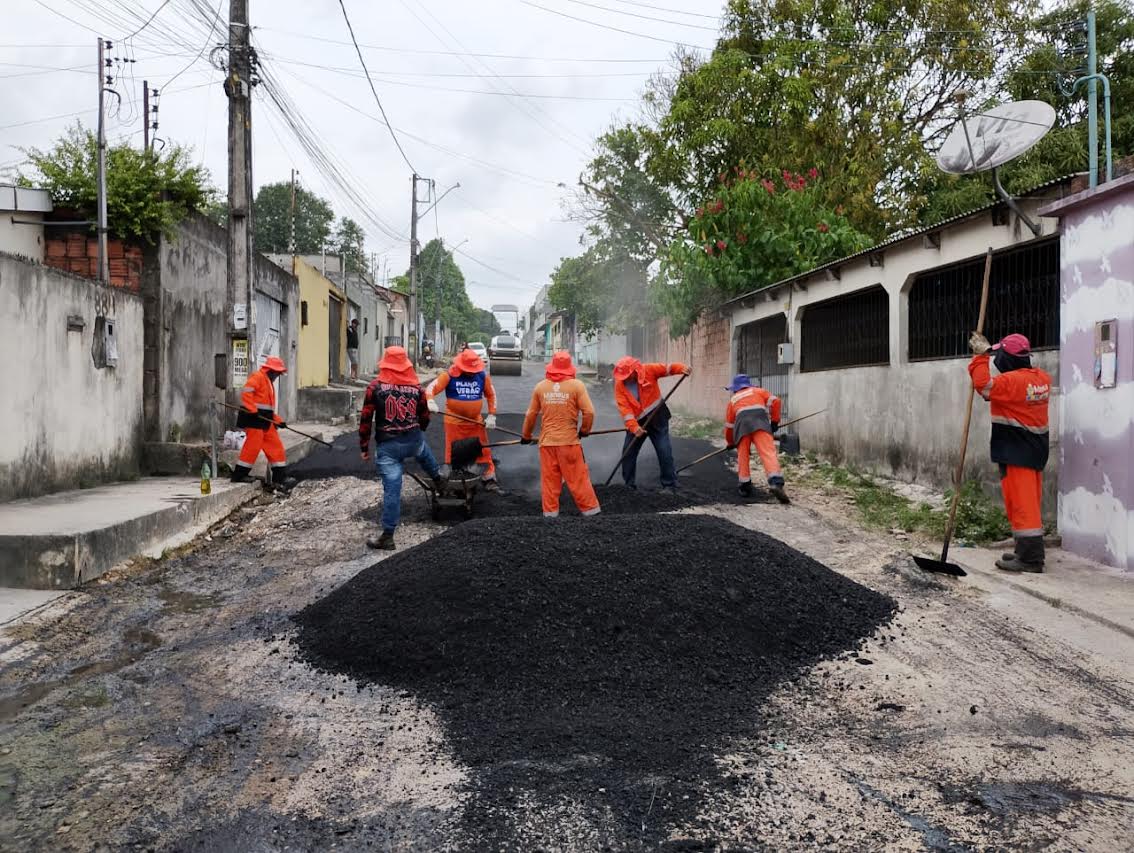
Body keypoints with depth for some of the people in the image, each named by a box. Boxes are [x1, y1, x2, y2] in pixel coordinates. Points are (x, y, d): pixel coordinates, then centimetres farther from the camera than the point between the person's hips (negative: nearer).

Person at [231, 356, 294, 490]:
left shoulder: (269, 383, 24)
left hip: (265, 421, 10)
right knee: (252, 446, -10)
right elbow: (246, 393, -21)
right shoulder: (257, 377, -6)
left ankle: (280, 478, 9)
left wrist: (278, 420, 14)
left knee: (276, 447, 6)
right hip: (254, 419, -10)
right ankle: (238, 475, 1)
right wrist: (253, 410, -27)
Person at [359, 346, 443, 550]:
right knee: (424, 452, 38)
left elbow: (366, 419, -5)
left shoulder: (375, 386, -6)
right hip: (414, 440, 3)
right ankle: (437, 478, 61)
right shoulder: (416, 386, 2)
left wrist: (364, 446, 4)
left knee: (392, 489, -1)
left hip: (387, 445, -3)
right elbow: (425, 417, 11)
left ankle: (387, 536, 4)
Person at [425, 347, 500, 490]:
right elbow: (431, 388, -16)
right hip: (454, 423, -2)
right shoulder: (450, 375, -11)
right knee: (452, 453, 8)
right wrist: (430, 401, -37)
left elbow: (491, 395, 8)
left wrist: (491, 415, 0)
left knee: (483, 451, 6)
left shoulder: (483, 375, -2)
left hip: (476, 422, 3)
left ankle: (488, 479, 19)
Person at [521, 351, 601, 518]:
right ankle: (590, 509, 9)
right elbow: (589, 412, -11)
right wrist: (585, 430, 7)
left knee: (549, 479, 8)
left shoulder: (540, 386, 2)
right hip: (569, 440, -2)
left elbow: (531, 414, 8)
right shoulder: (576, 385, -7)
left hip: (547, 441, 3)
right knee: (577, 478, 4)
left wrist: (526, 435, 21)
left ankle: (550, 512, 12)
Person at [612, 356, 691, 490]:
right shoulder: (619, 384, -11)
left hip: (657, 417, -2)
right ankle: (628, 484, 21)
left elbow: (668, 368, -9)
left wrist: (682, 369, -30)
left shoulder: (649, 370, -12)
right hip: (637, 422, 2)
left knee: (664, 452, -3)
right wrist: (633, 426, -28)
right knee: (628, 452, 5)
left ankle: (670, 485, 6)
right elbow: (624, 408, -18)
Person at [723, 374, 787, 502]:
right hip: (760, 421, -1)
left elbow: (729, 425, 37)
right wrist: (774, 421, 20)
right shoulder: (757, 391, 30)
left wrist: (731, 443, 50)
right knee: (768, 452, -12)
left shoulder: (733, 400, 34)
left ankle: (745, 486, 21)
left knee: (743, 455, 17)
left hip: (742, 423, 1)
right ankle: (776, 482, -29)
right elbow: (775, 401, 14)